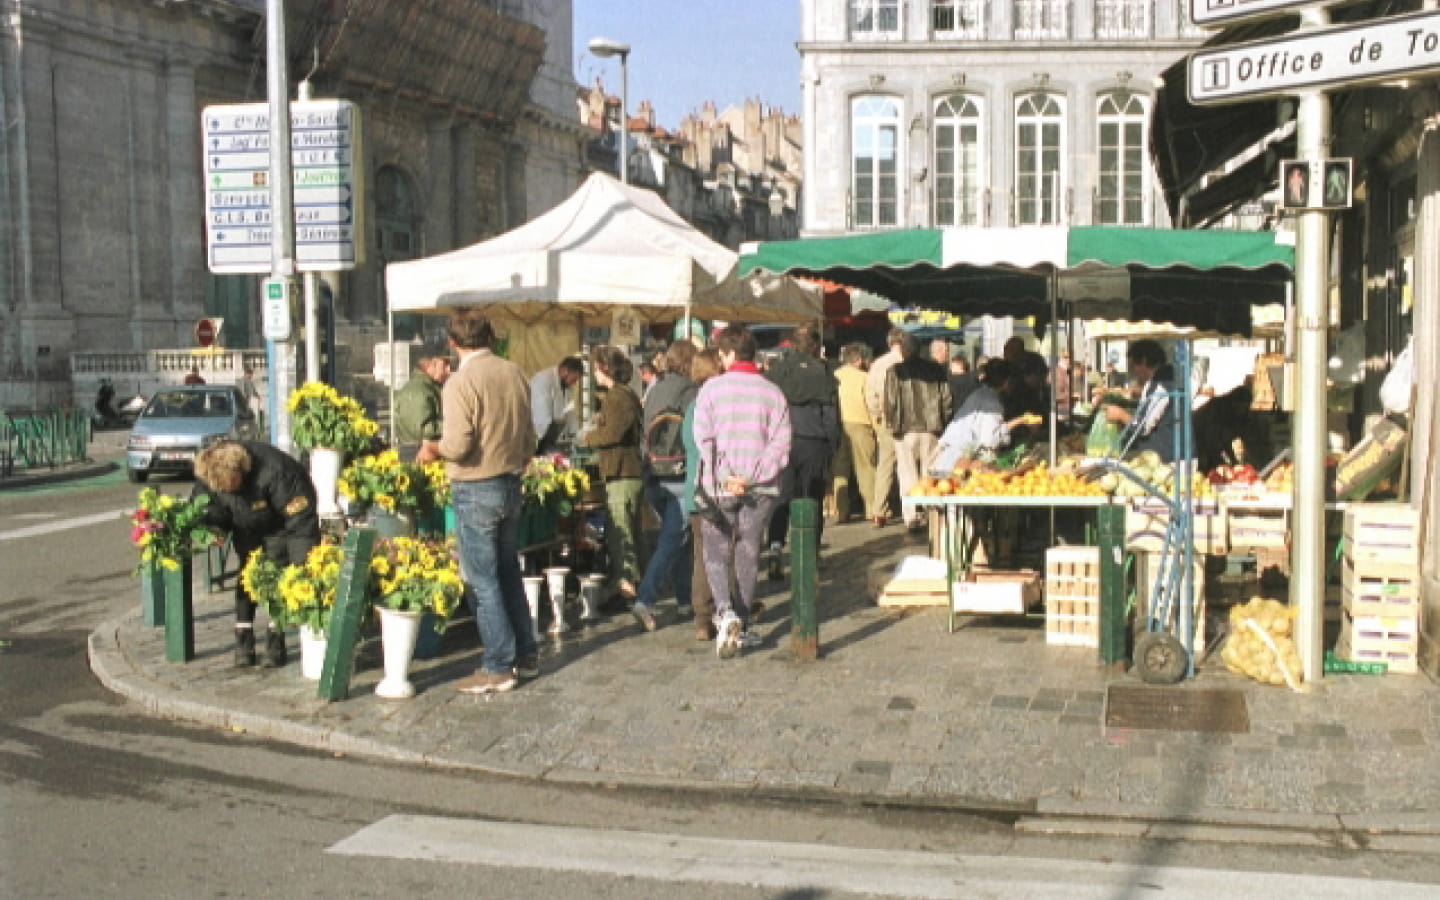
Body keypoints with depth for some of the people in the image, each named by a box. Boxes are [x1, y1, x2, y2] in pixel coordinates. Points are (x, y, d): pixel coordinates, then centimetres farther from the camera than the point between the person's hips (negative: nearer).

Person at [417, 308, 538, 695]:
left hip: (475, 491, -7)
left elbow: (457, 445, -21)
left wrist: (433, 450, -1)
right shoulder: (515, 374, 3)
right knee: (508, 572, 19)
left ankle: (498, 667, 6)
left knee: (482, 580, 1)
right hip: (511, 485, 7)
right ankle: (526, 654, 26)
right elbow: (529, 438, 10)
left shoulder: (461, 382, -17)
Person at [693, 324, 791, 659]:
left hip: (719, 486, -2)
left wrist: (726, 477, -13)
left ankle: (725, 612, -15)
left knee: (716, 553, 8)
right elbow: (781, 444, -5)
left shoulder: (712, 389, -4)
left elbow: (703, 439, -11)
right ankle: (742, 626, 18)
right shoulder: (773, 393, 2)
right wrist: (750, 477, -11)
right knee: (748, 554, 13)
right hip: (761, 488, 2)